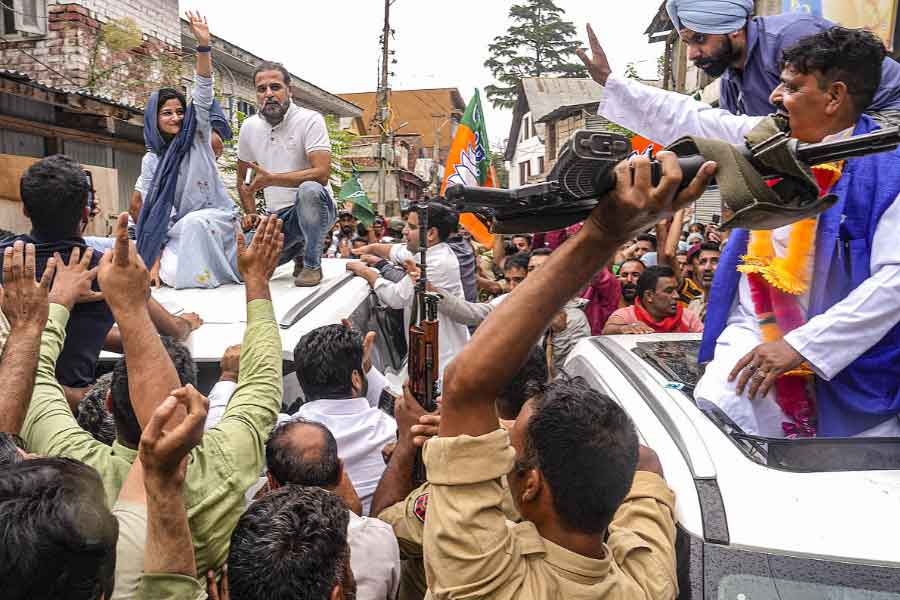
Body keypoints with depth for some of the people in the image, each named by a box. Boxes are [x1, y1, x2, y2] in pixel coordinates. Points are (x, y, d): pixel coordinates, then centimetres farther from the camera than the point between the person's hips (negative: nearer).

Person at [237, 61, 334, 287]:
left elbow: (322, 174, -26)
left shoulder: (310, 120, -12)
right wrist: (250, 213, 8)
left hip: (314, 209, -5)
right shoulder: (249, 127, 6)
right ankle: (297, 249, 16)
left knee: (309, 189, -39)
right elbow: (242, 177, 21)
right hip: (277, 217, 5)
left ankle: (312, 264, -16)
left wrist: (270, 179, -28)